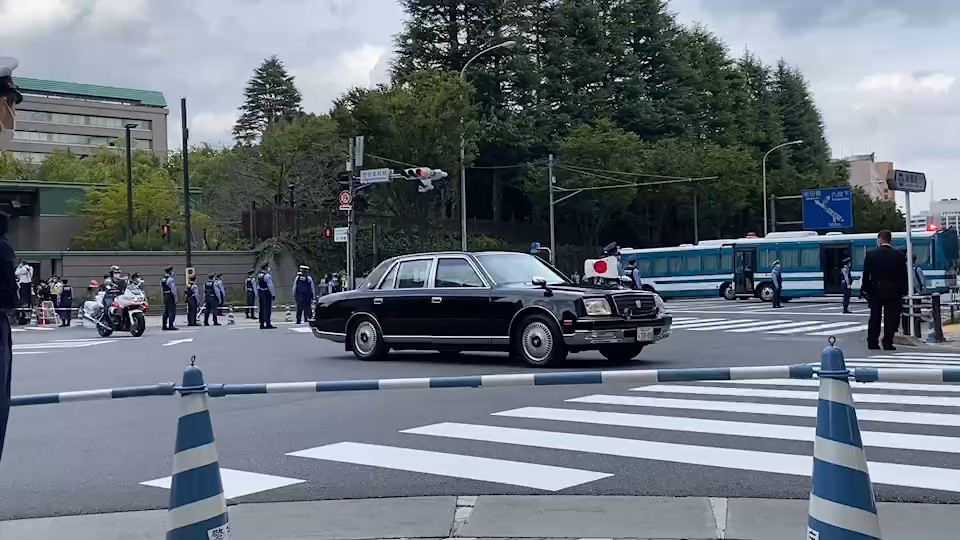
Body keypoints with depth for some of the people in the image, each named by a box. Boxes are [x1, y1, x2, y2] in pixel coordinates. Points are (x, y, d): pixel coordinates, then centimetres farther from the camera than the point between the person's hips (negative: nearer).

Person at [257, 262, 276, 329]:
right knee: (267, 308, -7)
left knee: (262, 309, 8)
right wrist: (273, 294, -11)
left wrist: (258, 294, 20)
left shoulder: (258, 276, 11)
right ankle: (268, 324, -8)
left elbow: (257, 286, 15)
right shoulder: (267, 276, -14)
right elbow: (270, 286, -16)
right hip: (267, 293, -8)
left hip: (261, 293, 8)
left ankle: (262, 324, 10)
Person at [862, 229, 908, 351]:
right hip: (893, 292, 0)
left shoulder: (871, 254, -4)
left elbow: (866, 274, -2)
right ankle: (888, 343, 0)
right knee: (891, 318, 3)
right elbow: (903, 276, 0)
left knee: (875, 318, 8)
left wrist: (865, 289, 6)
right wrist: (903, 292, 5)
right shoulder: (900, 256, -2)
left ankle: (872, 343, 9)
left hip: (875, 291, 0)